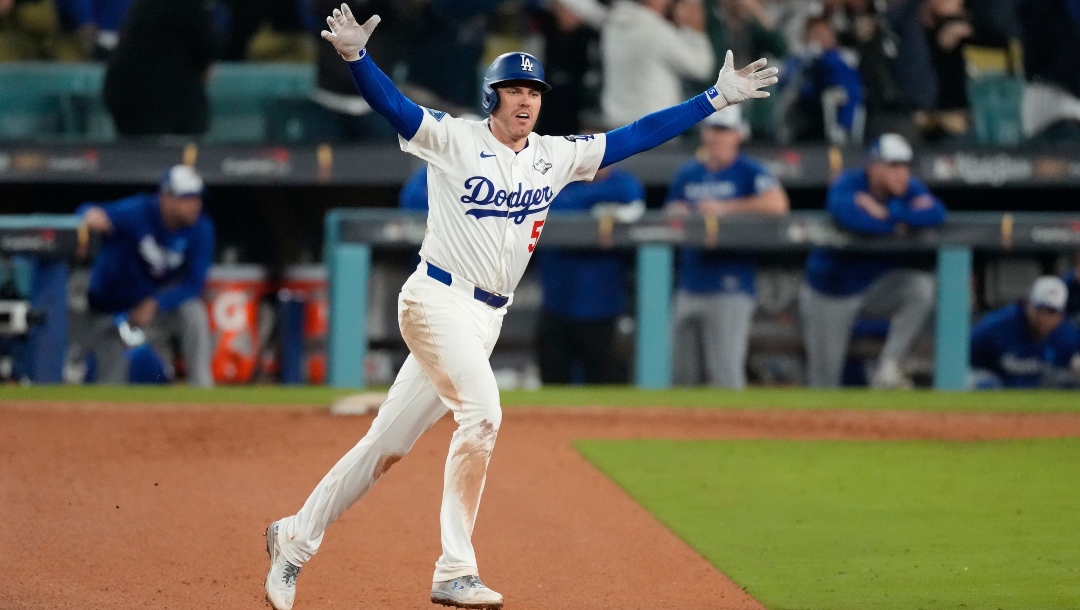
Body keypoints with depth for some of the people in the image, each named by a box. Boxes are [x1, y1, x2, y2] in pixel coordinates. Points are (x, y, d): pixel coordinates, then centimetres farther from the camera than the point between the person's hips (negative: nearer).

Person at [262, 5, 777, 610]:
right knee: (482, 411, -24)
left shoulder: (557, 156, 10)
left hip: (487, 319, 6)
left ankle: (296, 538, 21)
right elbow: (390, 102, -18)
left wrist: (716, 99, 6)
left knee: (388, 444, 8)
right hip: (437, 301, -6)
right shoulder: (453, 139, -5)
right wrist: (356, 56, -37)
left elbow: (637, 136, 10)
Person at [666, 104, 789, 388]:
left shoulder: (748, 171, -2)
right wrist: (679, 214, -2)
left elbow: (777, 203, -19)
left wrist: (724, 208, -15)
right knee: (684, 373, 7)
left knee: (725, 372, -11)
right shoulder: (687, 174, 16)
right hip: (690, 287, 6)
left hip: (729, 288, -6)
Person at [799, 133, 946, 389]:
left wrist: (885, 213, -33)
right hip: (832, 290, -3)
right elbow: (848, 214, -45)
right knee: (824, 377, 0)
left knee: (922, 287, -27)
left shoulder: (909, 188, -9)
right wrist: (899, 224, -33)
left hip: (879, 282, 3)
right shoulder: (848, 185, -22)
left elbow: (936, 213, -28)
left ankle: (887, 369, -21)